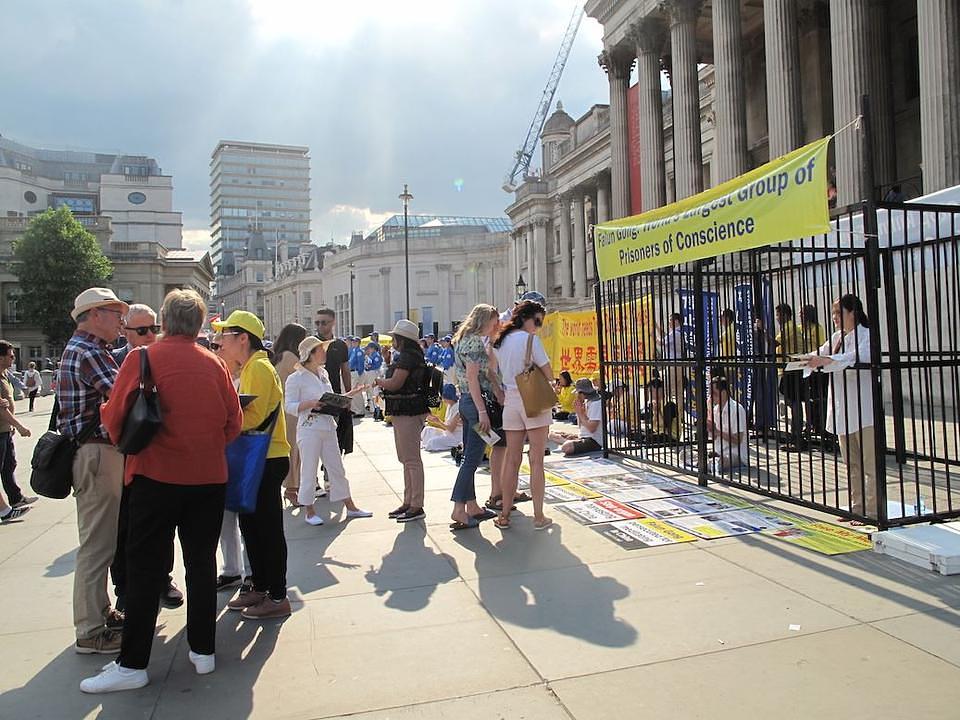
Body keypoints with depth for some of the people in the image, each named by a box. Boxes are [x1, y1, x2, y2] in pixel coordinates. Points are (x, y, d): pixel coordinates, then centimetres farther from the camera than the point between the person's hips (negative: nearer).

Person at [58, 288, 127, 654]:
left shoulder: (83, 349, 19)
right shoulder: (88, 352, -15)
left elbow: (115, 395, 17)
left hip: (98, 451, 11)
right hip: (95, 455, -11)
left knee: (101, 540, 18)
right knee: (97, 543, -4)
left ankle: (100, 612, 29)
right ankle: (91, 631, 5)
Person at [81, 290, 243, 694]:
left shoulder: (142, 358, -6)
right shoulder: (214, 364, 3)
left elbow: (115, 418, -5)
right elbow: (233, 422, 6)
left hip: (157, 475, -3)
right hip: (209, 476, 3)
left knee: (146, 567, 6)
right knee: (201, 562, 13)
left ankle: (133, 664, 11)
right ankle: (202, 649, 21)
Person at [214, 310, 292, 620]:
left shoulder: (258, 367, -15)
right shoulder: (249, 368, 17)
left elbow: (254, 416, -22)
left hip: (267, 460, -10)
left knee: (268, 527, -2)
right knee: (251, 524, 17)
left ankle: (278, 597, 9)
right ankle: (259, 586, 30)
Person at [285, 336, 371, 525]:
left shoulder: (324, 373, 11)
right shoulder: (296, 378, -9)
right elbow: (289, 406, -11)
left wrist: (349, 394, 10)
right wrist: (310, 404, -24)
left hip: (328, 428, 7)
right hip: (309, 430, -7)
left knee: (337, 468, 13)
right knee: (309, 471, 3)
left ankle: (350, 507, 22)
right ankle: (309, 511, 17)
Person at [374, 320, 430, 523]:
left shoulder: (408, 357, -15)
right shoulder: (409, 356, 17)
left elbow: (395, 383, -20)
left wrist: (380, 381, -4)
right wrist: (385, 370, 16)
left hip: (409, 413, -11)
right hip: (403, 413, 11)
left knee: (412, 460, -6)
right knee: (406, 459, 15)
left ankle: (416, 507, -1)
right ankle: (408, 502, 24)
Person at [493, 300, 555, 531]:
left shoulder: (500, 341, 12)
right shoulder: (530, 339, -9)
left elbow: (497, 373, 13)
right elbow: (548, 373, -7)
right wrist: (550, 385, 12)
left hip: (510, 401, 6)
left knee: (512, 459, 9)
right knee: (536, 460, 0)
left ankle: (504, 514, 12)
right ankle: (538, 516, 4)